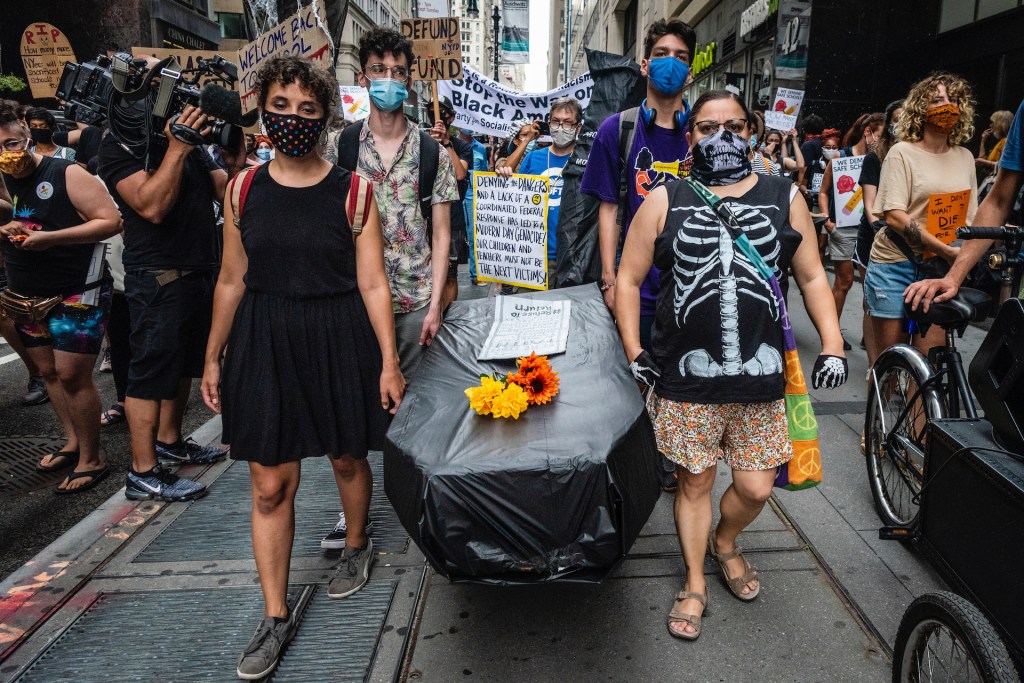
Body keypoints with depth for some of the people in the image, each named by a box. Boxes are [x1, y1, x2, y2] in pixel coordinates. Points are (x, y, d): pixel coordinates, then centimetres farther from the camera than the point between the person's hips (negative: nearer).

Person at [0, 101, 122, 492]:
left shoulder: (66, 174, -12)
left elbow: (111, 221, -18)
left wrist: (51, 237, -24)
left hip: (76, 294, -7)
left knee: (72, 375, -7)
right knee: (49, 372, 13)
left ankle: (91, 461, 5)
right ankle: (73, 443, 29)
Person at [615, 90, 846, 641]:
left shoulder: (784, 197, 8)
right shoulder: (664, 202, 4)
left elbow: (812, 278, 11)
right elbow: (628, 279, 5)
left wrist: (833, 346, 1)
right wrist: (633, 351, -3)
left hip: (760, 374, 2)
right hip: (686, 376, -1)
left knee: (755, 488, 8)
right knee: (694, 482, 9)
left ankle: (724, 541, 42)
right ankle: (695, 584, 31)